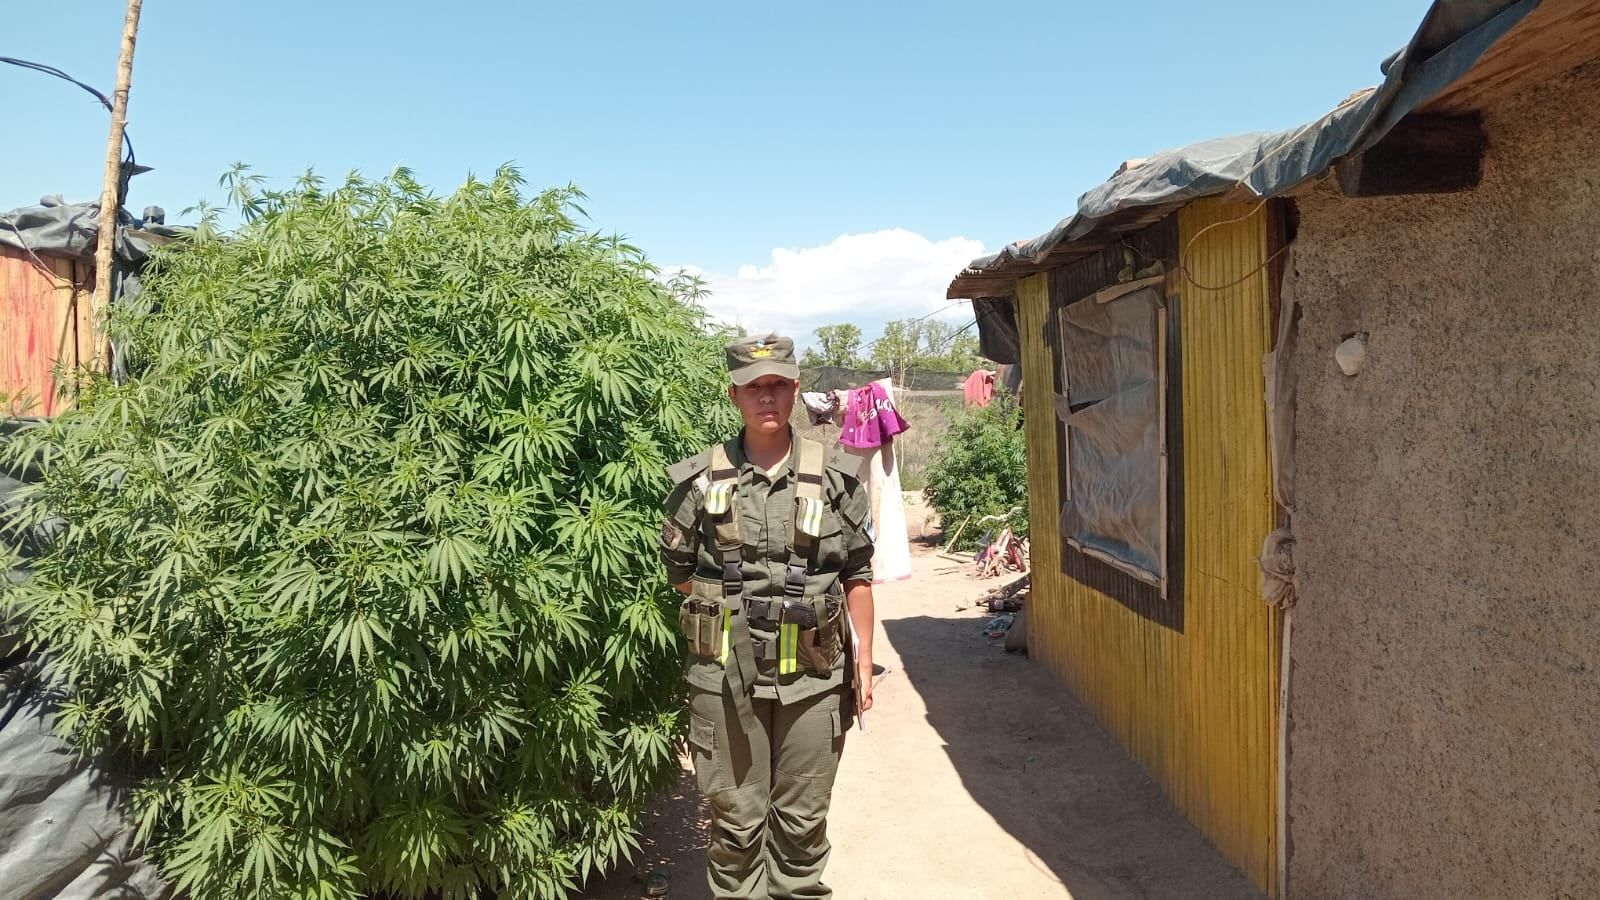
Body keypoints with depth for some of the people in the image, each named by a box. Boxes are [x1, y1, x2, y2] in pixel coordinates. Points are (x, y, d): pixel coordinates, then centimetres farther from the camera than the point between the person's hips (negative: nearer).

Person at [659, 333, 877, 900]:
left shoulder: (835, 477, 1)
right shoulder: (700, 480, -1)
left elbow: (857, 576, 5)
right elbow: (678, 570, 9)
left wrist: (863, 661, 3)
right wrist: (727, 608, 4)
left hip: (813, 676, 1)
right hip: (725, 676, 0)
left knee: (803, 819, 13)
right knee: (735, 819, 12)